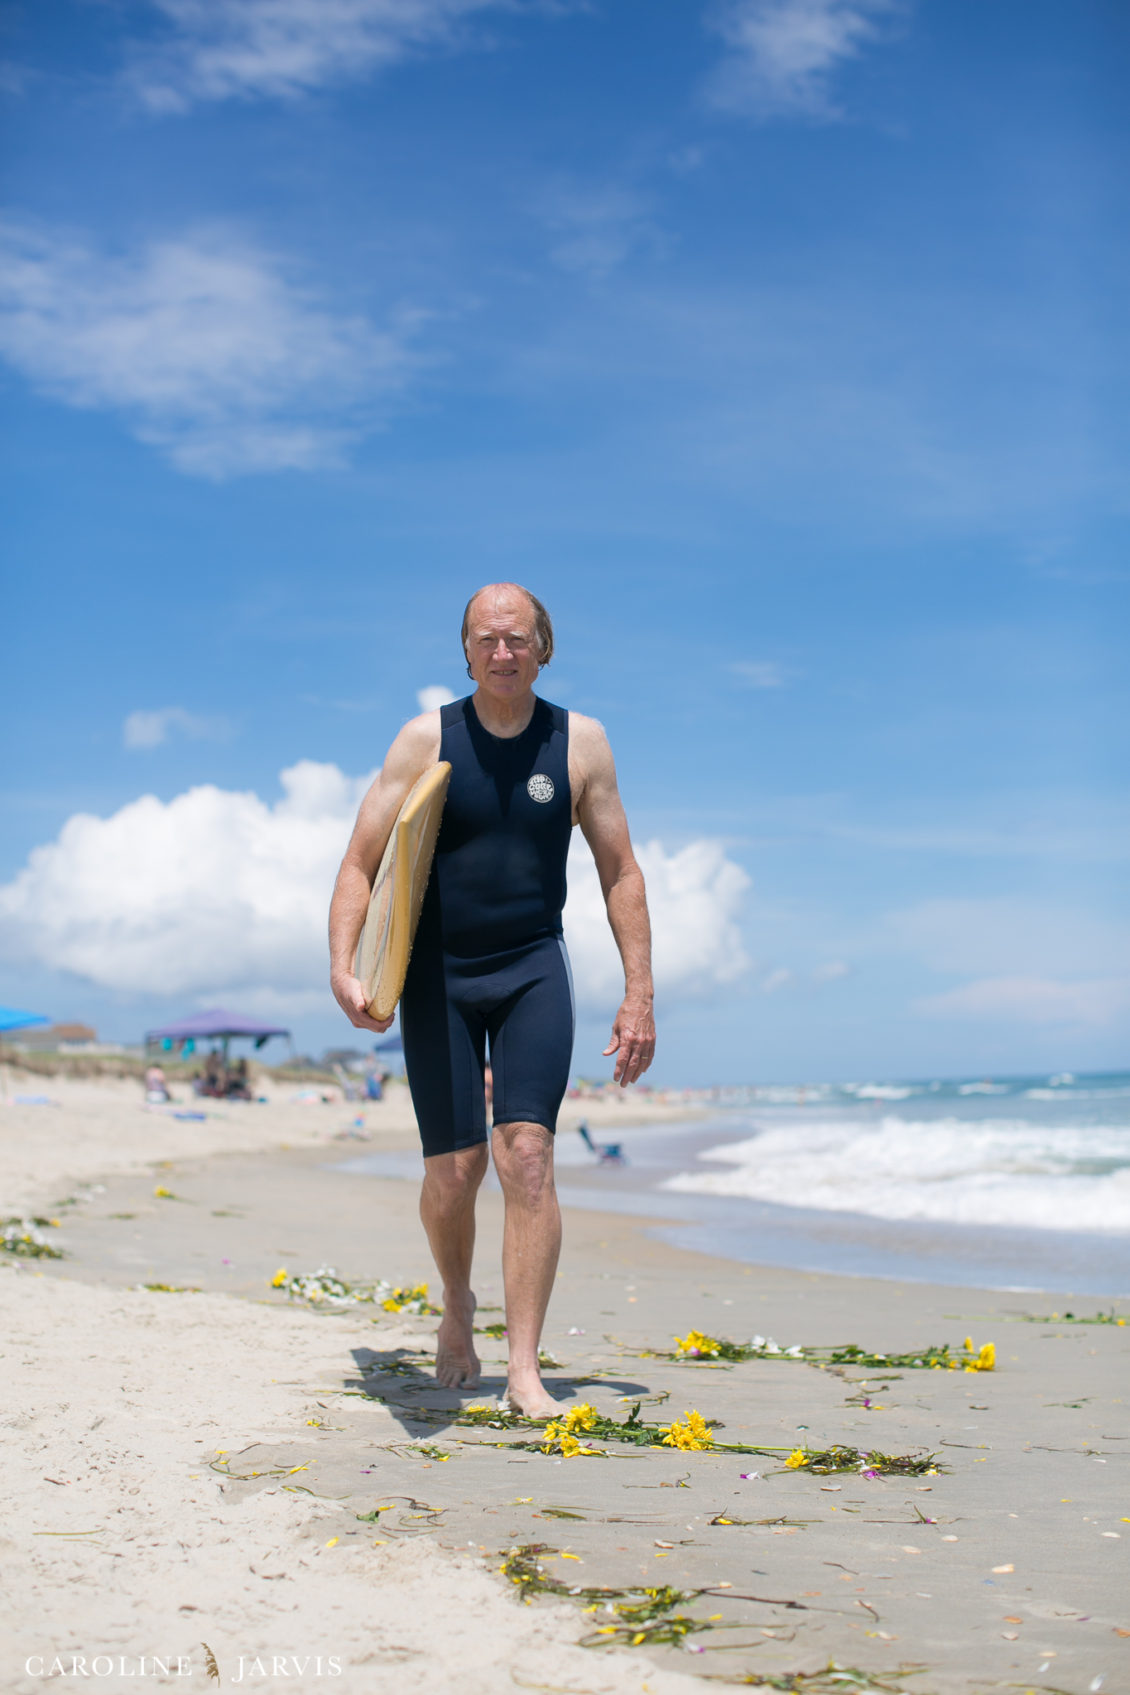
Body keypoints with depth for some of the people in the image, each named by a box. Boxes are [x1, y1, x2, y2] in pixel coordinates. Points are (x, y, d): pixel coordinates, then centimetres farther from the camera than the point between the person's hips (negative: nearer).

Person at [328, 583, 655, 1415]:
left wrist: (640, 995, 0)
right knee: (455, 1167, -2)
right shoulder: (426, 739, -3)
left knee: (528, 1154, -13)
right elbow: (360, 863, -2)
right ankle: (457, 1305, 30)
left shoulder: (580, 742, 1)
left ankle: (525, 1370, -7)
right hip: (438, 973, 0)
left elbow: (620, 871, 5)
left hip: (533, 971, 0)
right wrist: (344, 970, -17)